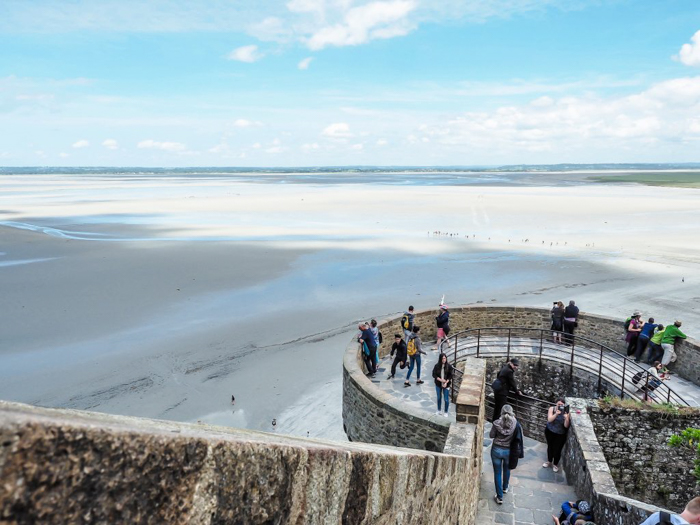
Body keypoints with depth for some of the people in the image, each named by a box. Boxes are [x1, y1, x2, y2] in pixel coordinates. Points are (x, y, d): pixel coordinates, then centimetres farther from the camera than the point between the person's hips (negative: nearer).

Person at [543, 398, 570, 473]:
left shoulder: (566, 412, -20)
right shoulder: (552, 409, -16)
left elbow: (566, 426, -22)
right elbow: (549, 420, -27)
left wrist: (566, 418, -41)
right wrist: (556, 414, -42)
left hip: (560, 435, -2)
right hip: (549, 431, 2)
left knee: (557, 450, 6)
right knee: (550, 447, 21)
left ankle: (555, 464, 34)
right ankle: (549, 461, 46)